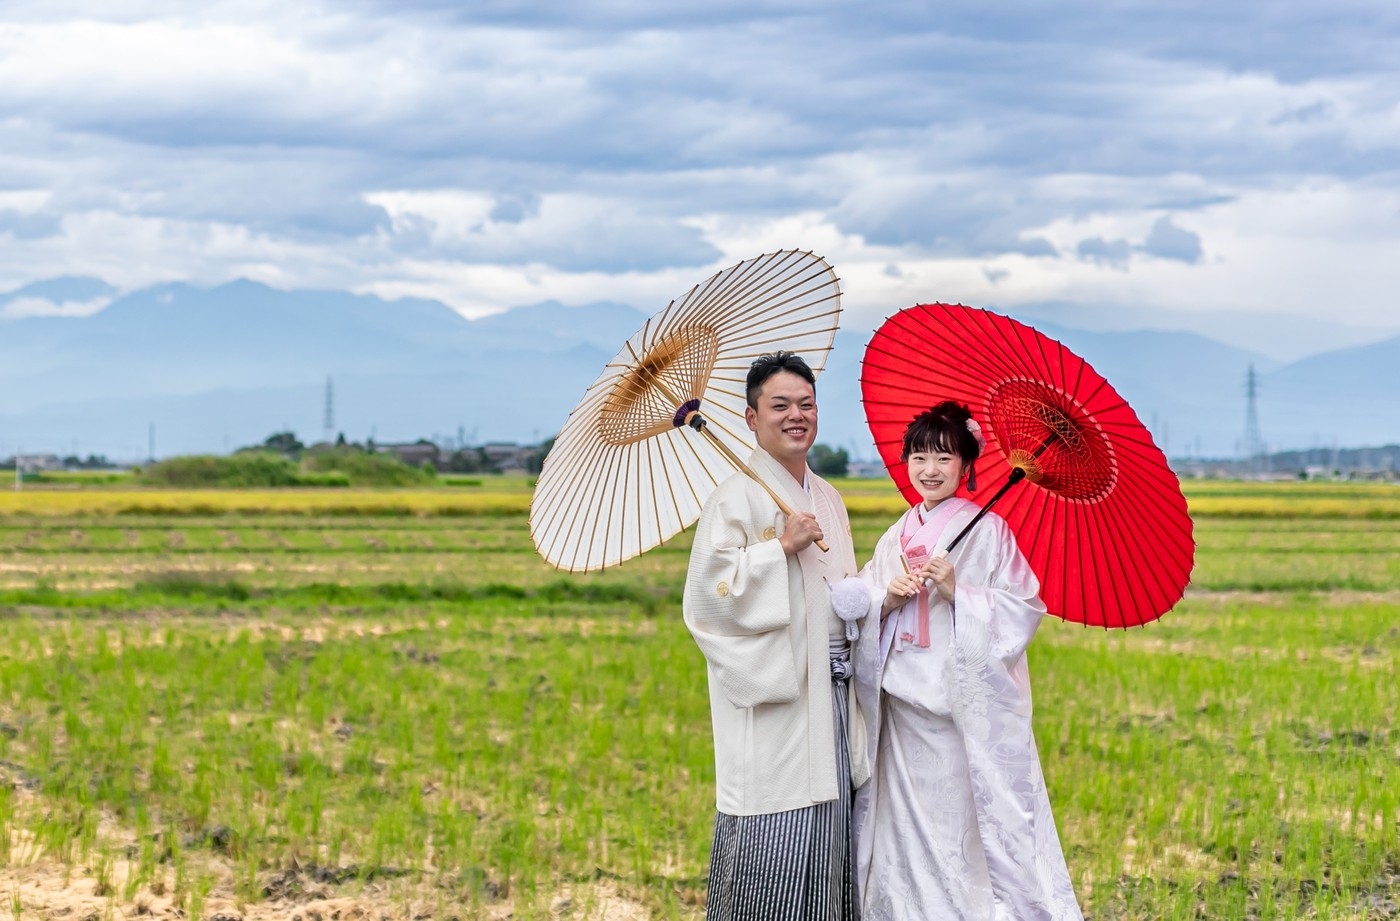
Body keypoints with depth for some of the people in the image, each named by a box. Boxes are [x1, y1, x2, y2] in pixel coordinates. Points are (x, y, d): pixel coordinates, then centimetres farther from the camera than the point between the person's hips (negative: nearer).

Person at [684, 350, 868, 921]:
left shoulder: (827, 499, 16)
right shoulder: (737, 498, -7)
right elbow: (708, 589, -17)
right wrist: (782, 546, -17)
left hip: (830, 692, 7)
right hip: (772, 695, -7)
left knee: (829, 837, 7)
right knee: (773, 842, -9)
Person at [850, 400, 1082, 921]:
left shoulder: (987, 531, -3)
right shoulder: (897, 537, 13)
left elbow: (1025, 608, -8)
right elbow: (859, 614, 14)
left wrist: (957, 593, -17)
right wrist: (887, 599, -7)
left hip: (970, 701, -5)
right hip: (905, 707, 5)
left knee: (974, 821, -7)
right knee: (913, 824, 6)